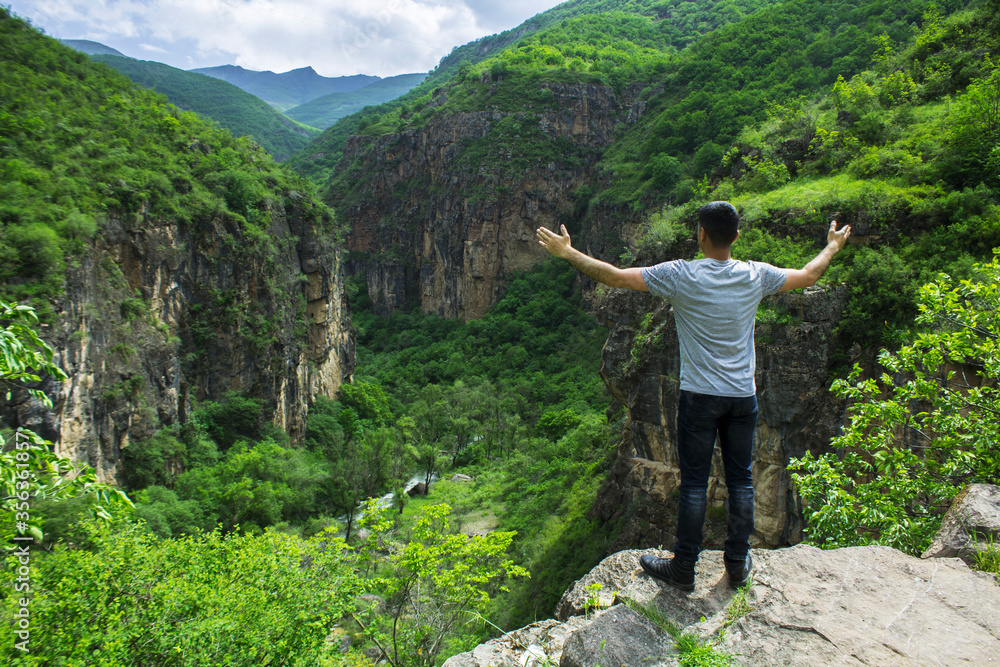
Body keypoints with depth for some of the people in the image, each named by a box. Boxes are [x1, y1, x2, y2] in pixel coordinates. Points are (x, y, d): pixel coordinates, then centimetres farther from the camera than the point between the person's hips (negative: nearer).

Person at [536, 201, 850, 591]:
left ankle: (683, 569, 16)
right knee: (740, 481, 14)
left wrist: (566, 252, -4)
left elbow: (614, 276, -14)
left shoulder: (681, 276, -14)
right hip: (743, 397, 4)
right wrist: (833, 247, 38)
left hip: (699, 397, -3)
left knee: (693, 484, 4)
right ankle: (738, 564, 26)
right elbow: (808, 275, 17)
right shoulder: (756, 276, -1)